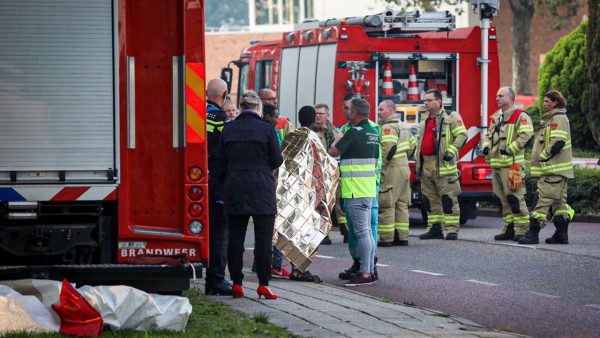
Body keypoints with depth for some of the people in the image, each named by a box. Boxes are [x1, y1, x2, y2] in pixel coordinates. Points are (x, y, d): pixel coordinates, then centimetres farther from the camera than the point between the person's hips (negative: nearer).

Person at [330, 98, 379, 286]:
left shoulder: (354, 133, -16)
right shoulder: (373, 132, 13)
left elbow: (334, 151, -12)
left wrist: (337, 139, 6)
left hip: (356, 190, -9)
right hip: (369, 188, 9)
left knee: (362, 232, -9)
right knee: (367, 231, 13)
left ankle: (365, 274, -10)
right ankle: (369, 271, 17)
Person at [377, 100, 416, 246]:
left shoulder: (389, 127, -13)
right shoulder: (402, 126, 18)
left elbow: (389, 148, -25)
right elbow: (412, 145, 24)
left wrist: (380, 163, -16)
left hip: (392, 169, -10)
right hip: (405, 168, 10)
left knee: (387, 205, -6)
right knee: (402, 204, 11)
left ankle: (386, 238, -7)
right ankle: (402, 237, 12)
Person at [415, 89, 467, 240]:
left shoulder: (451, 117, -2)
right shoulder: (424, 119, 20)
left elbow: (462, 134, -8)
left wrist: (451, 151, -17)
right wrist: (417, 159, 21)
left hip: (443, 164, -7)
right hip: (426, 164, 7)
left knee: (448, 198, -8)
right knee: (429, 199, 9)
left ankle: (452, 229, -7)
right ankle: (434, 228, 14)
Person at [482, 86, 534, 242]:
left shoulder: (520, 116, -6)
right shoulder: (495, 117, 20)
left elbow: (526, 134, -18)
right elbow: (489, 134, 28)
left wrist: (510, 149, -20)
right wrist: (486, 146, 7)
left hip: (512, 163, -8)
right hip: (496, 164, 8)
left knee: (514, 197, -12)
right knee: (503, 199, 10)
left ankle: (522, 230, -10)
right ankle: (509, 229, 16)